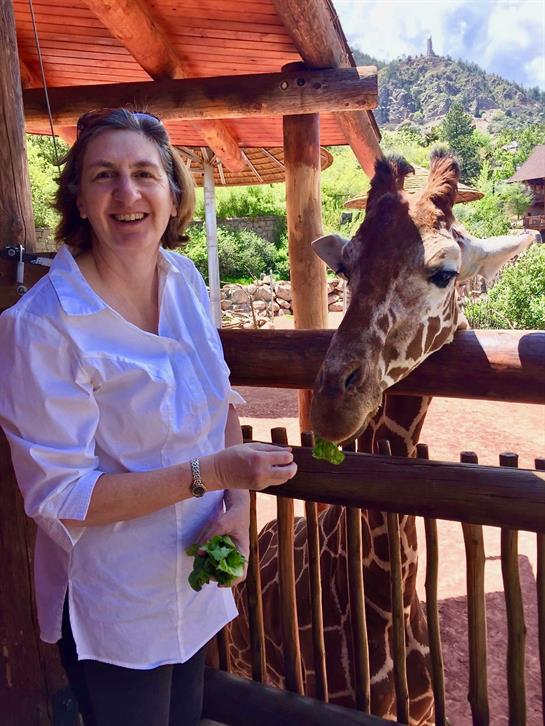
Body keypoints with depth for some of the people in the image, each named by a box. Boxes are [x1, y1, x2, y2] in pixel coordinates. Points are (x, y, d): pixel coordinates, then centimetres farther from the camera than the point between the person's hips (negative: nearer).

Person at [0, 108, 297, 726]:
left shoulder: (186, 280, -6)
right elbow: (58, 497, -22)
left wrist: (237, 502, -11)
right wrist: (212, 472, -28)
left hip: (197, 581, 6)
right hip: (115, 606, -5)